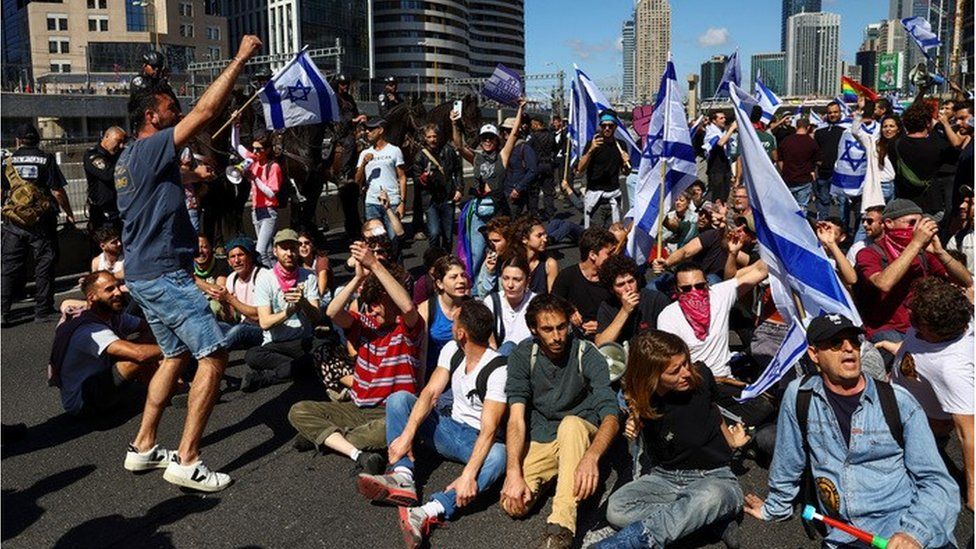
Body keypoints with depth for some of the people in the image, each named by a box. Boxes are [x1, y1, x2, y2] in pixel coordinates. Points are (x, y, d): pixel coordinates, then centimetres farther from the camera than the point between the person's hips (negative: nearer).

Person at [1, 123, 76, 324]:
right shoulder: (46, 159, -2)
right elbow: (58, 192, -6)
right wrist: (69, 214, 4)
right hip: (42, 221, -2)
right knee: (44, 266, 5)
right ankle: (43, 311, 8)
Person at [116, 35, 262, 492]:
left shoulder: (128, 158, 14)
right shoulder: (151, 149, -14)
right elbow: (206, 111, -19)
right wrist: (241, 57, -14)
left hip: (144, 274, 10)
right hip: (164, 275, -10)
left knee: (176, 356, 19)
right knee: (213, 355, -9)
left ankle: (143, 446, 24)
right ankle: (187, 462, -8)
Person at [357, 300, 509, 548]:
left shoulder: (498, 370, -22)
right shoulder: (451, 351, -2)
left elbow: (489, 429, -30)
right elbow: (430, 393, -11)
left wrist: (469, 475, -42)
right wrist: (407, 434, -26)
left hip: (478, 442, -6)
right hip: (450, 429, 6)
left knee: (498, 455, -40)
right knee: (399, 398, -10)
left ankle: (428, 512, -56)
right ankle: (403, 479, -29)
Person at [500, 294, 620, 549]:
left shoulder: (587, 354, -15)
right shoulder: (523, 355, -9)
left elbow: (611, 416, -27)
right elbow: (517, 416, -15)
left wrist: (592, 456, -47)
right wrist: (514, 472, -28)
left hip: (581, 435, -1)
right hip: (539, 440, 1)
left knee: (571, 423, -38)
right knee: (513, 504, -24)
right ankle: (543, 479, 8)